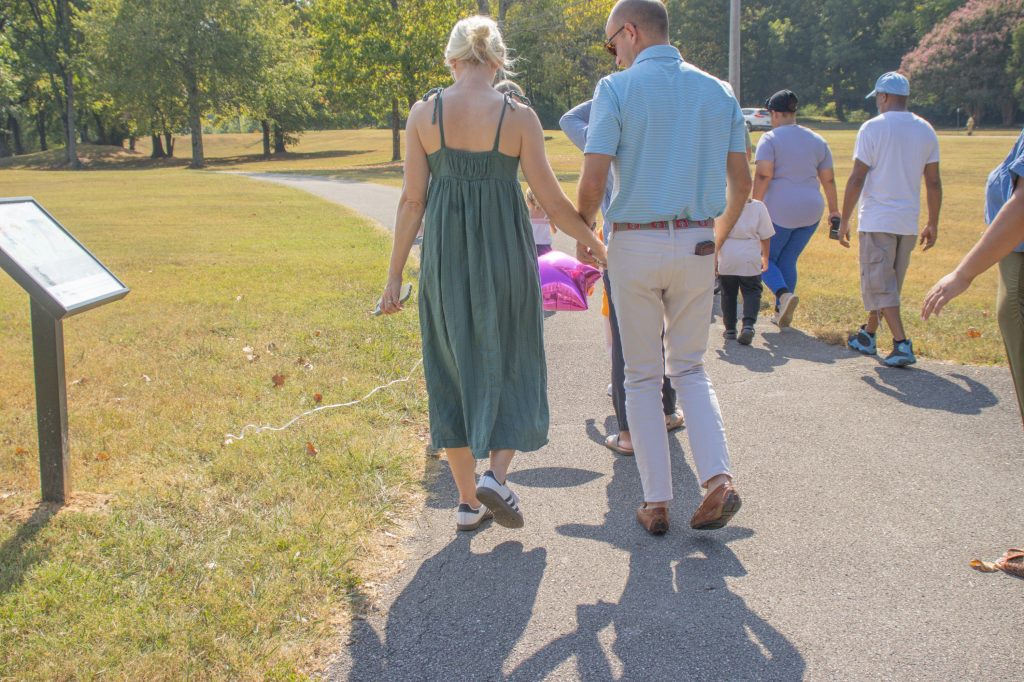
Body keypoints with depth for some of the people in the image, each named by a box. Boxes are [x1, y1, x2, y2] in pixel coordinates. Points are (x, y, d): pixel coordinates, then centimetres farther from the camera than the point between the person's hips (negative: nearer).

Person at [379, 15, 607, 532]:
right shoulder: (518, 116, -7)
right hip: (505, 254, -2)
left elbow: (412, 201, -2)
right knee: (509, 367, 15)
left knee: (454, 372, 13)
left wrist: (395, 276, 5)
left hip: (445, 256, 2)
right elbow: (552, 202, -5)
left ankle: (468, 502, 18)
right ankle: (495, 475, -3)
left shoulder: (424, 113, -3)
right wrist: (597, 247, 11)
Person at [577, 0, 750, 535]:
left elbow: (592, 181, -14)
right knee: (689, 368, 17)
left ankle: (656, 503, 11)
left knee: (642, 377, 9)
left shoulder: (617, 89, -7)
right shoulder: (718, 91, 7)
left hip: (634, 245, -3)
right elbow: (742, 181, 9)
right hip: (697, 243, 4)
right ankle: (718, 478, 0)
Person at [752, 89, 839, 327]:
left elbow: (763, 176, -17)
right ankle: (781, 312, 16)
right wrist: (834, 209, 22)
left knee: (766, 258, 8)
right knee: (788, 261, 16)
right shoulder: (817, 140, 11)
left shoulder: (770, 139, -6)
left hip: (779, 211, -5)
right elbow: (828, 179, 13)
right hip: (810, 211, 5)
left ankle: (784, 294, -17)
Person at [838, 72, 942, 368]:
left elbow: (857, 179, -11)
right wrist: (933, 224, 15)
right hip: (908, 222, 6)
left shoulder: (873, 128, -8)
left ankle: (902, 344, -15)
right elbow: (934, 183, 8)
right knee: (888, 284, 17)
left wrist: (844, 221, -4)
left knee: (880, 285, -3)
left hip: (877, 220, -6)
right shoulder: (925, 130, 7)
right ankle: (867, 336, 32)